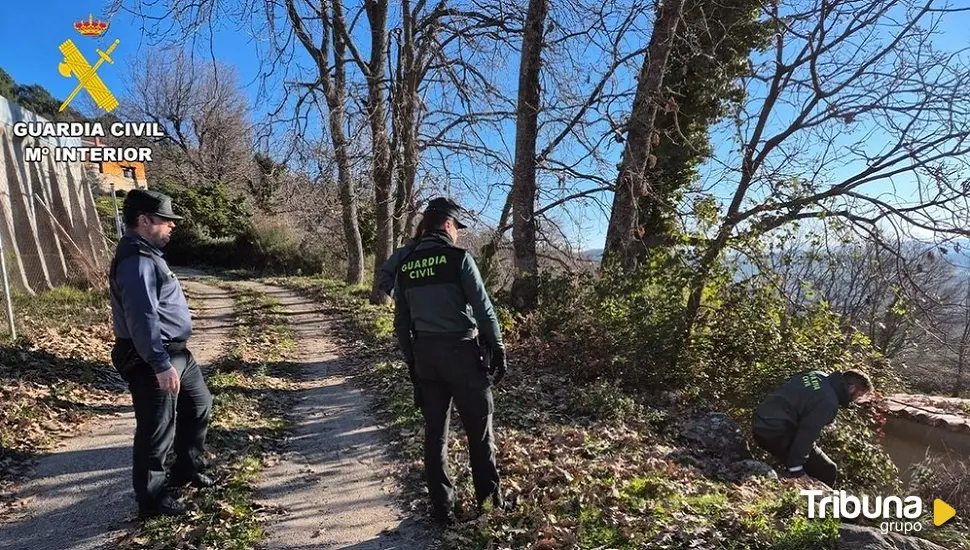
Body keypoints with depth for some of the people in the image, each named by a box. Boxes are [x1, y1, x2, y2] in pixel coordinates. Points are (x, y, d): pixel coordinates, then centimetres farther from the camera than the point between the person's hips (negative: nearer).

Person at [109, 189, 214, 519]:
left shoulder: (148, 254, 12)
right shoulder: (136, 261, -21)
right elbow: (142, 319, -27)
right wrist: (161, 364, -27)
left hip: (176, 351, 11)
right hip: (150, 360, -11)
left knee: (199, 405, 22)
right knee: (157, 430, 2)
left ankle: (186, 469, 38)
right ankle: (151, 500, 18)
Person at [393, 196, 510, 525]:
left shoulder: (406, 266, 6)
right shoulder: (458, 258, -11)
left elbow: (401, 323, 10)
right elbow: (484, 309, -13)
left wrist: (412, 362, 18)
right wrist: (498, 348, -2)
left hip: (425, 354, 5)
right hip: (462, 351, -5)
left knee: (435, 432, 14)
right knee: (479, 430, 10)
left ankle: (442, 508, 22)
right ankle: (489, 500, 21)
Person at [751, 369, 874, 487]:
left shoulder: (819, 376, 8)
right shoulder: (828, 402, -17)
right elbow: (807, 433, -23)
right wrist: (794, 469, -21)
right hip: (778, 432, -10)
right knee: (827, 472, 0)